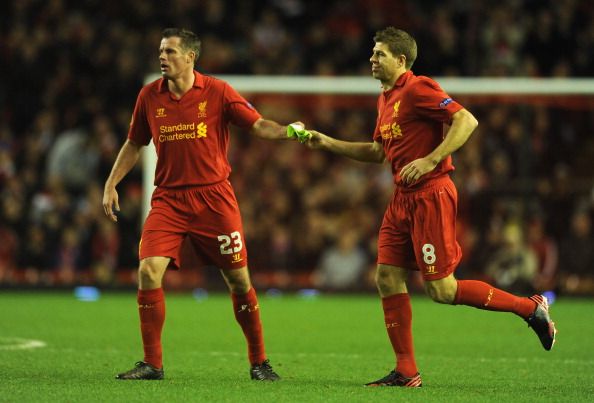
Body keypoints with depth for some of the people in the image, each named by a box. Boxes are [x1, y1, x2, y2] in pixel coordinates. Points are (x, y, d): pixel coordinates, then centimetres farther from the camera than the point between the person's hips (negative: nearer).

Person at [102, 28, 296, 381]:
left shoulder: (217, 91, -5)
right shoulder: (150, 96, 3)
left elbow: (258, 125, -7)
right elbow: (134, 144, 15)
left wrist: (288, 131, -26)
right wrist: (111, 184, 9)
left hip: (213, 197, -2)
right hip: (168, 199, 2)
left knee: (238, 279, 2)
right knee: (149, 270, -15)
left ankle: (259, 362, 18)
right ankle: (152, 363, -3)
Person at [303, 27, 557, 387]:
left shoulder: (417, 89, -12)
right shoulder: (386, 98, 17)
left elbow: (467, 120, -21)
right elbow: (378, 151, 27)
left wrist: (431, 160, -25)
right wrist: (327, 143, 21)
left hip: (430, 194, -9)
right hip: (403, 197, 9)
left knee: (442, 290, -9)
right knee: (387, 278, 2)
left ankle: (530, 307, 4)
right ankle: (406, 371, 6)